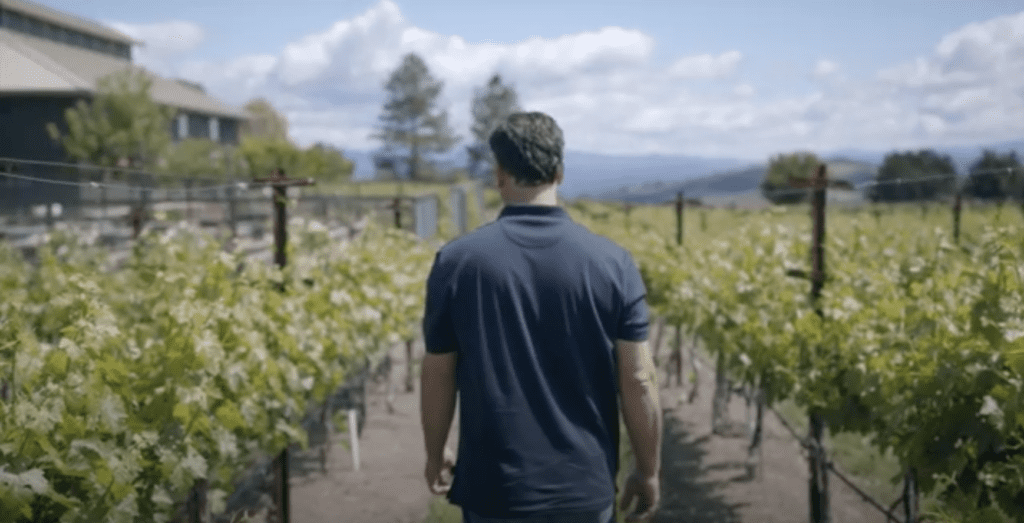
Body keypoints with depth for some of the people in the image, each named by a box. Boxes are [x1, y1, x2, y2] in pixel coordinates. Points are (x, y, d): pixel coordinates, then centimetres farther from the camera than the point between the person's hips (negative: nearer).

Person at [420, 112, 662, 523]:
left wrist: (435, 457, 14)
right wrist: (648, 472, 6)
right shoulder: (612, 263, -7)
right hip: (586, 487, 1)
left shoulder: (457, 261, -8)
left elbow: (437, 376, -1)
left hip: (495, 488, -1)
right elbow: (639, 382, -7)